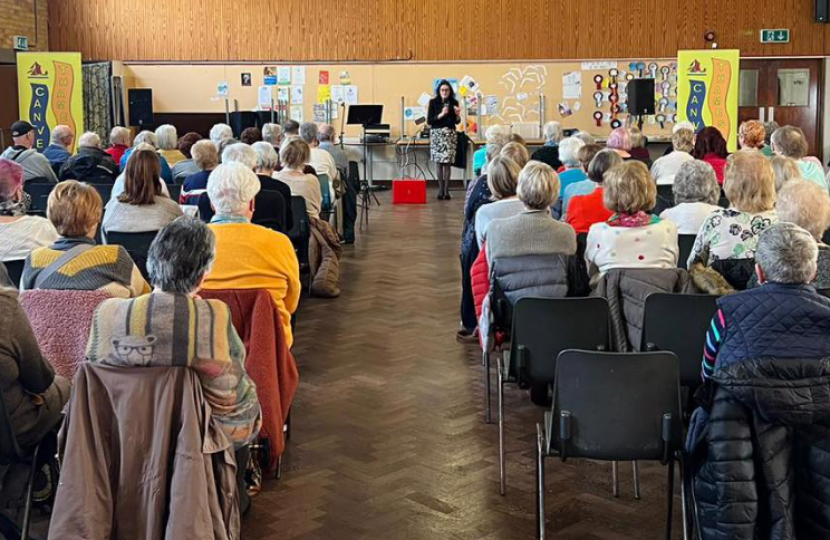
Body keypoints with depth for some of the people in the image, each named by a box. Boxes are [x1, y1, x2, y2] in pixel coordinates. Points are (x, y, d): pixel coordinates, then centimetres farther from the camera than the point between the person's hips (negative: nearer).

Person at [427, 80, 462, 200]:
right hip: (437, 134, -1)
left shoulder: (454, 102, 5)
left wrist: (458, 114, -10)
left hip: (450, 134, 1)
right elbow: (429, 121, -4)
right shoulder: (433, 102, 0)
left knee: (448, 163, -6)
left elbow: (457, 121, 11)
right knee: (439, 163, -2)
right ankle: (440, 191, 3)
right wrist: (441, 114, -16)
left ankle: (446, 191, -2)